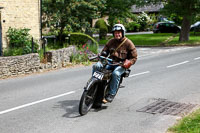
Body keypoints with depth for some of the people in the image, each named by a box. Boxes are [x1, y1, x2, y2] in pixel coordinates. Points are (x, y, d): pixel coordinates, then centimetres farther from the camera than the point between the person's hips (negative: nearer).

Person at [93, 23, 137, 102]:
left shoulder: (128, 43, -2)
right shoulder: (111, 42, 12)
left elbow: (134, 57, -1)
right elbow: (105, 51, 19)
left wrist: (128, 63, -21)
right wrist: (100, 56, -4)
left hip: (121, 64, -5)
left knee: (116, 73, -37)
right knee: (96, 66, -18)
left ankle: (111, 94, -26)